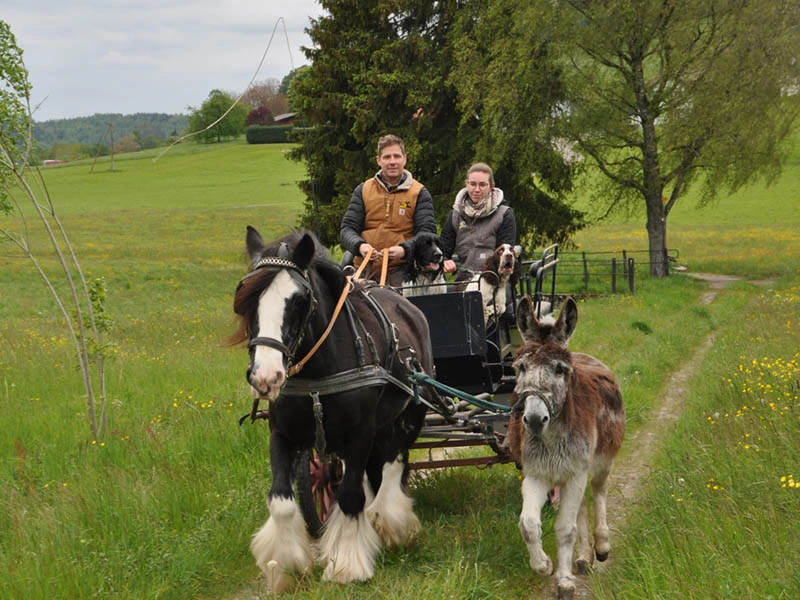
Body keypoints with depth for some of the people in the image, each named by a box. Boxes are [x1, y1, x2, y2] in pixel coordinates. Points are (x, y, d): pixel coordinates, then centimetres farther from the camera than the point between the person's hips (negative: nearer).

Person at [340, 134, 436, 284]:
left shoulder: (419, 193, 7)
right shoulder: (363, 190, 13)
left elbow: (427, 232, -1)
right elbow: (347, 228, 9)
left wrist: (404, 249, -21)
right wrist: (359, 245, -15)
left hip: (401, 272, -2)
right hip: (365, 271, 2)